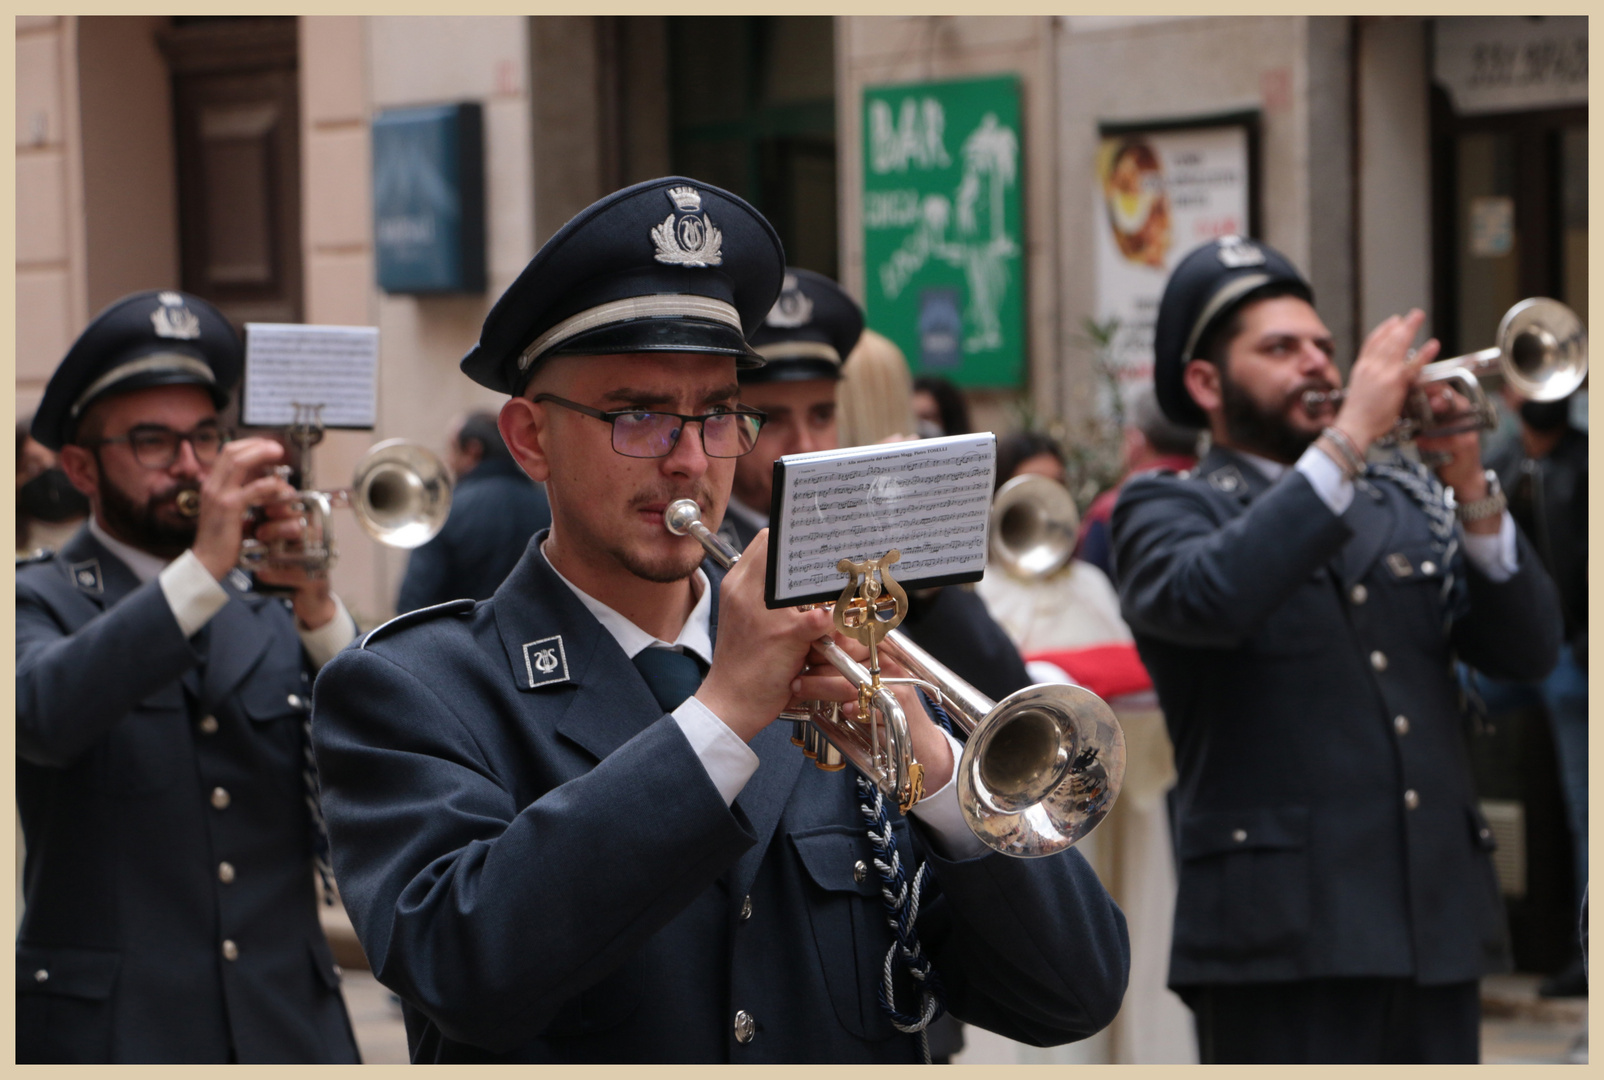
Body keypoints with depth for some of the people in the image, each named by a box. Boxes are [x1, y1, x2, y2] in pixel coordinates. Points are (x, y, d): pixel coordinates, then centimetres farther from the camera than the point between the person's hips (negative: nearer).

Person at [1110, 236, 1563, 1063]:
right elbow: (1206, 597, -21)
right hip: (1284, 932, -5)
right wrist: (1347, 439, -18)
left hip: (1437, 920, 5)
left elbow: (1528, 648, 7)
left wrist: (1471, 489, -6)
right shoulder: (1164, 508, 3)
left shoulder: (1404, 503, 18)